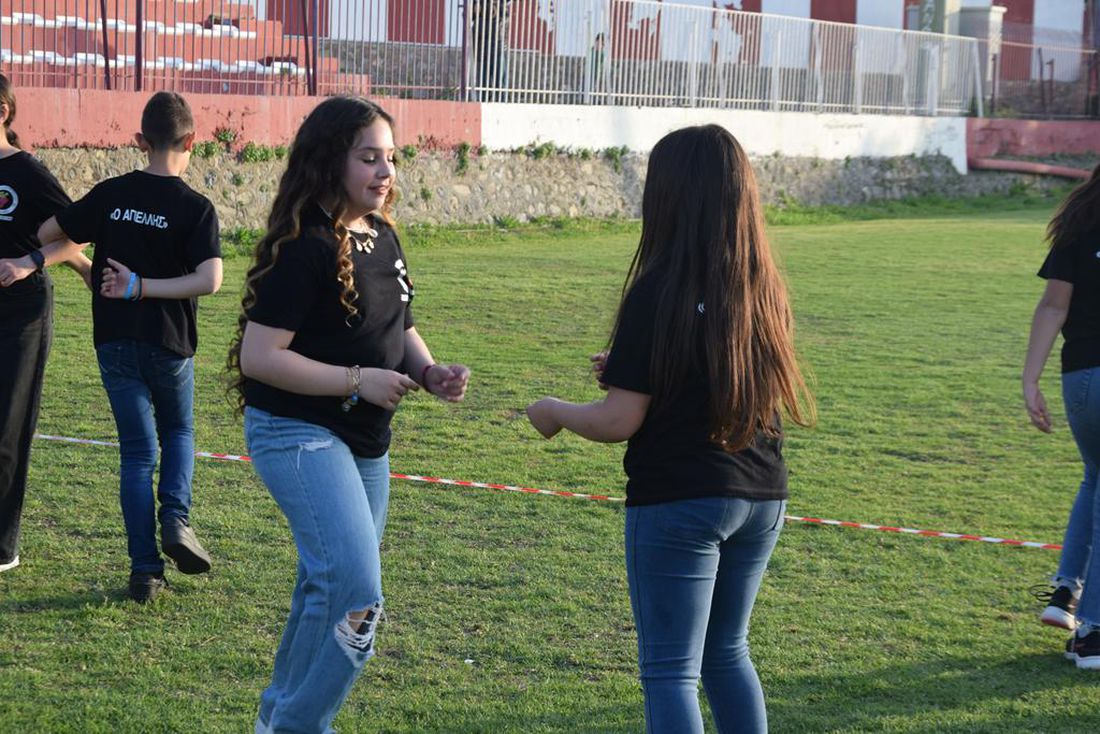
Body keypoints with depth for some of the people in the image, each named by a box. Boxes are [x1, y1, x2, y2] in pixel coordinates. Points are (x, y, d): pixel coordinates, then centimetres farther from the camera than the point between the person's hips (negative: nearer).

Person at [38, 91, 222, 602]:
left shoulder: (110, 194, -1)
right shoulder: (195, 208, -10)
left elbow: (48, 233, 9)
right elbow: (210, 280, -23)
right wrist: (144, 287, -16)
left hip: (115, 343, 2)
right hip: (169, 343, -2)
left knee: (137, 450, 8)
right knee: (178, 432, 22)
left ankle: (144, 568, 2)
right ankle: (175, 520, -1)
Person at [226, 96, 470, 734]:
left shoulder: (381, 237, 7)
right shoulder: (304, 248, -19)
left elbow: (400, 327, 20)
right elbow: (258, 356, -22)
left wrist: (430, 373, 0)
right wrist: (357, 381, -22)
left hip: (367, 441, 9)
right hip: (300, 434, -9)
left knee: (327, 586, 18)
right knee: (357, 598, -17)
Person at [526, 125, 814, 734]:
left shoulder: (659, 291, -16)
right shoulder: (762, 288, 3)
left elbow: (619, 421, -15)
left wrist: (554, 413, 3)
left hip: (679, 502, -7)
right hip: (760, 498, 7)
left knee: (670, 671, 2)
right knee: (726, 652, 22)